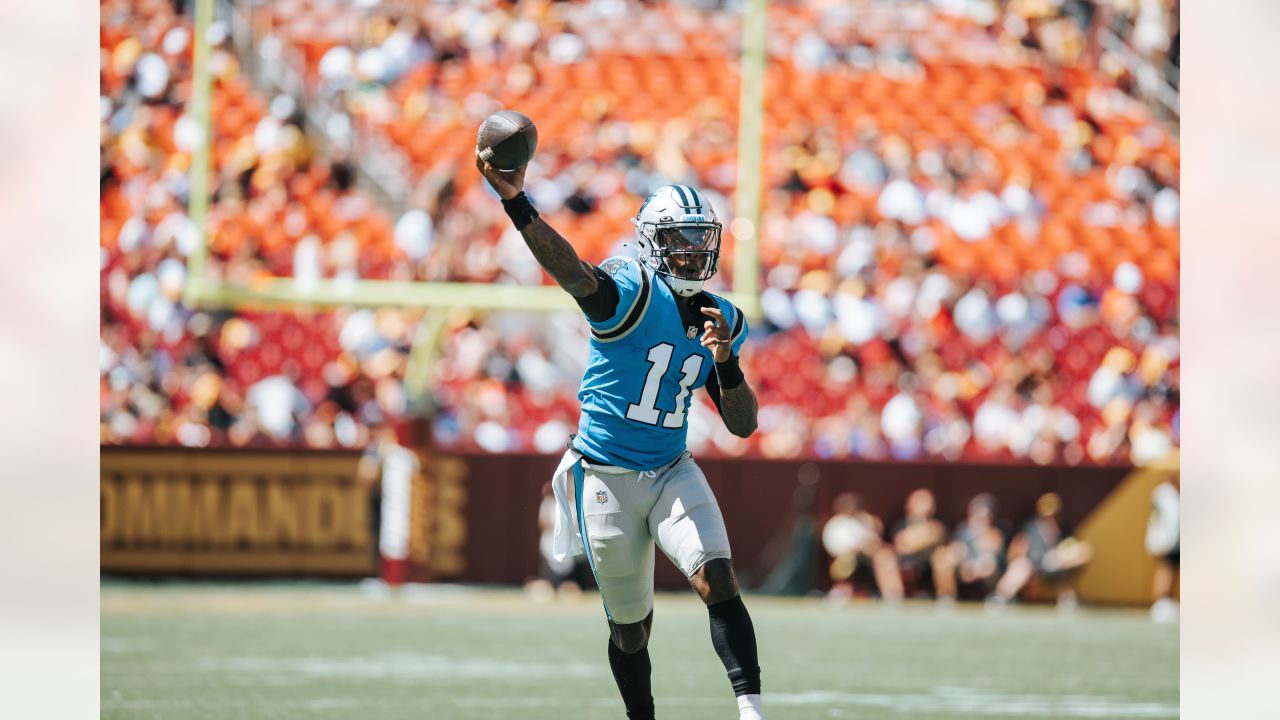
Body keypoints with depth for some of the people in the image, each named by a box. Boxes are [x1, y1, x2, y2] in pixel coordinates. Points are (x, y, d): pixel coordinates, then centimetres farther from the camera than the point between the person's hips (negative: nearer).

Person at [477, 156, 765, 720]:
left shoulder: (721, 321, 5)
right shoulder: (633, 290, -13)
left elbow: (743, 425, 6)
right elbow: (572, 273, -36)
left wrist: (725, 362, -14)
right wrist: (516, 203, -53)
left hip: (672, 472, 4)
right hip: (607, 479, -4)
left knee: (718, 582, -19)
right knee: (631, 627, 7)